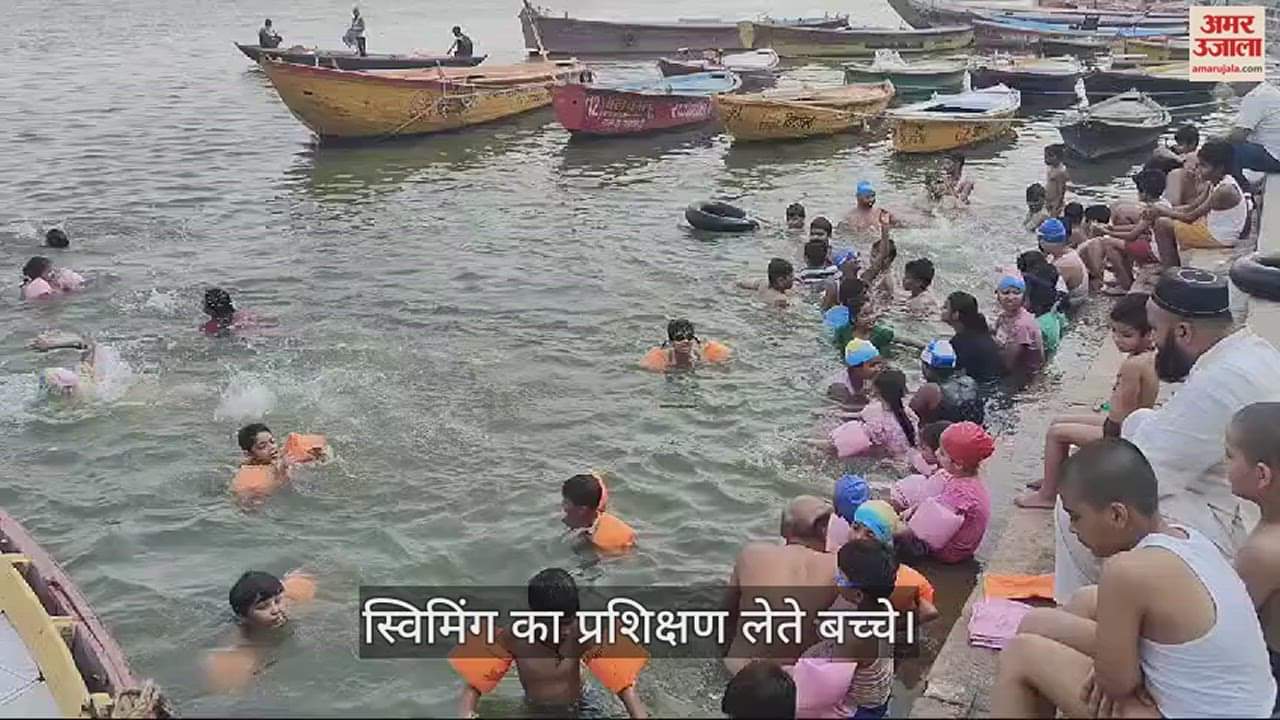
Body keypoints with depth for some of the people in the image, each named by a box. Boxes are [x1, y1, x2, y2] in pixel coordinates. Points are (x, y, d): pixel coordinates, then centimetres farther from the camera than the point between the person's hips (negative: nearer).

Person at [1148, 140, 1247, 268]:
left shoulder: (1225, 190, -27)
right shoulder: (1215, 183, 2)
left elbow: (1190, 217, -24)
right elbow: (1191, 208, 7)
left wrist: (1163, 211, -12)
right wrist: (1163, 209, -5)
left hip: (1219, 237, -10)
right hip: (1212, 225, 10)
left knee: (1163, 224, -10)